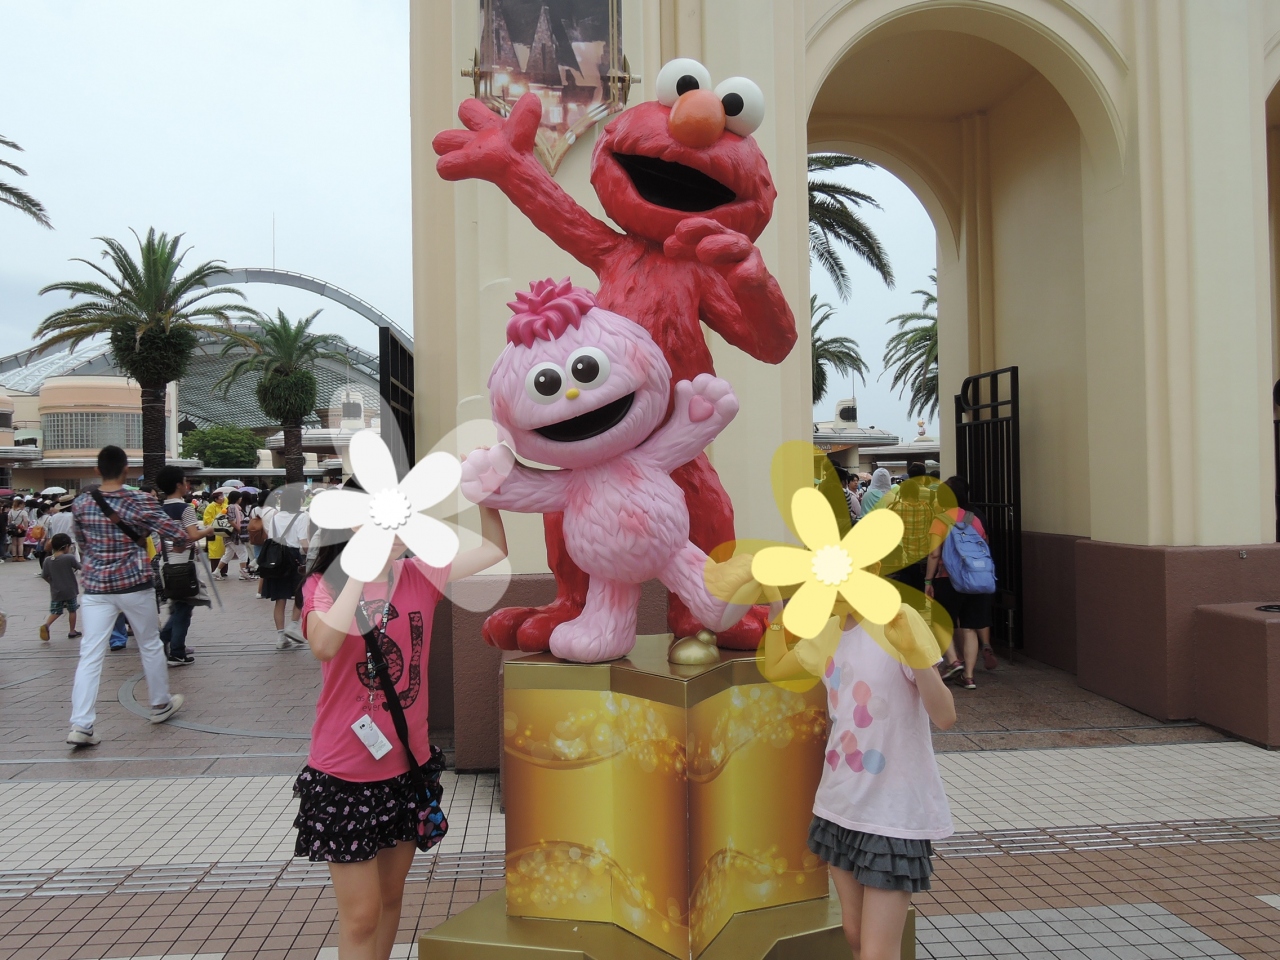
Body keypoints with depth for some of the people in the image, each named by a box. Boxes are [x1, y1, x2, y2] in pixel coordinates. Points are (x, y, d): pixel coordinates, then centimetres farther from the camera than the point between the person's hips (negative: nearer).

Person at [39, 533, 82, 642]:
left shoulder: (48, 560, -4)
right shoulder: (69, 558, -15)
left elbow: (45, 576, 1)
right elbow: (80, 567, -2)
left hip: (56, 592, 3)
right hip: (70, 591, -3)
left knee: (55, 612, 13)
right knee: (72, 611, 13)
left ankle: (46, 625, -13)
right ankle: (72, 631, 20)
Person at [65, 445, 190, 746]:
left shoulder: (81, 504, 0)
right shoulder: (139, 501, -10)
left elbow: (81, 542, 14)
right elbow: (177, 532, -11)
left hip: (96, 588, 2)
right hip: (135, 585, -2)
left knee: (90, 655, 1)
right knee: (150, 645, 16)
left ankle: (80, 725, -7)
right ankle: (161, 704, 30)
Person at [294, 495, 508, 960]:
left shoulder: (419, 576, -1)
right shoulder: (325, 585, -11)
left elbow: (494, 550, 2)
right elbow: (324, 645, -32)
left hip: (409, 764, 4)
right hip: (346, 775, -4)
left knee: (390, 897, 19)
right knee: (361, 915, 4)